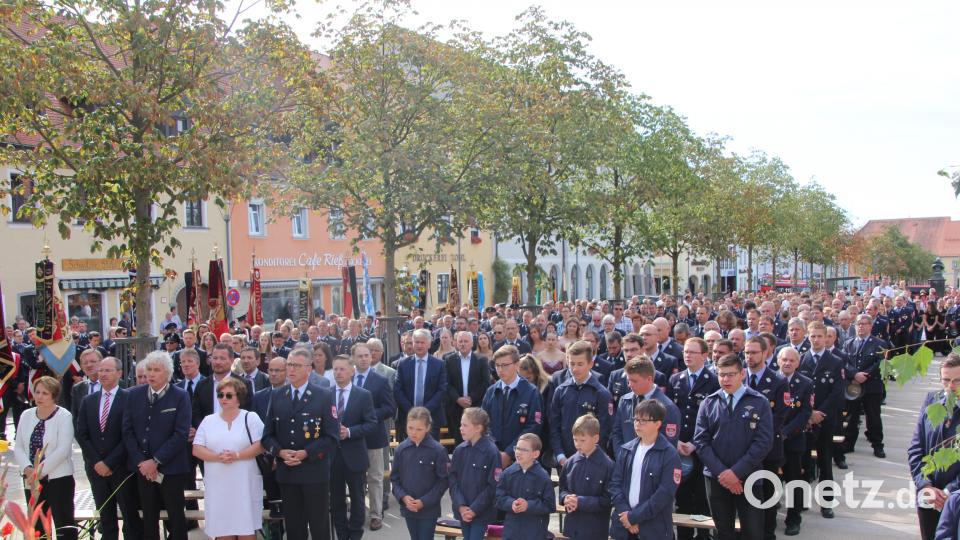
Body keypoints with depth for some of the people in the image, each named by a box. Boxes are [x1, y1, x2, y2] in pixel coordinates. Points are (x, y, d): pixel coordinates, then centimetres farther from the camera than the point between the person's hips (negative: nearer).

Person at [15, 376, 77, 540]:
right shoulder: (26, 415, 8)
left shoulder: (64, 416, -7)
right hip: (32, 482, 5)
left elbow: (63, 450, -15)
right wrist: (27, 469, -11)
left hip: (58, 478, -5)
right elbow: (18, 448, 5)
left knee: (65, 526, -6)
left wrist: (40, 471, -18)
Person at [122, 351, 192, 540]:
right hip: (143, 467, 3)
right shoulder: (134, 394, 4)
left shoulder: (180, 396, -7)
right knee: (149, 517, 11)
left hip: (171, 468, -3)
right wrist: (141, 461, -8)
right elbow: (127, 430, 2)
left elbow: (181, 434, -13)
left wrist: (156, 461, -16)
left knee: (176, 516, 7)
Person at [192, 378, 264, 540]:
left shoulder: (251, 418, 3)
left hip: (244, 484, -2)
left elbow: (260, 446, -6)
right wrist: (218, 457, -14)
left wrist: (237, 456, -18)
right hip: (218, 485, 3)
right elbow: (197, 449, 2)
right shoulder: (208, 421, 10)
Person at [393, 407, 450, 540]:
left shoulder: (438, 450, -13)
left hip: (429, 508, -4)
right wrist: (403, 497, -12)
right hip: (408, 507, 4)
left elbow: (443, 480, -10)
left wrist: (424, 502, -15)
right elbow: (395, 478, 4)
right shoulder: (401, 449, -3)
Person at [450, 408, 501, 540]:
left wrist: (474, 509, -14)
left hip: (481, 512, -5)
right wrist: (461, 506, -10)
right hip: (462, 510, 5)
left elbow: (493, 486, -13)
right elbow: (453, 480, 2)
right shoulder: (459, 450, 1)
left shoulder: (491, 452, -14)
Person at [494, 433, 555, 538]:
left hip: (535, 532, -3)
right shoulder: (508, 473, -1)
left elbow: (550, 505, -9)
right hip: (512, 529, 3)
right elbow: (499, 498, 2)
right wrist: (511, 503, -18)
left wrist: (529, 505, -21)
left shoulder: (543, 477, -11)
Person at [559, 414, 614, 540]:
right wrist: (566, 498, -11)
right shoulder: (571, 462, 2)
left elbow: (609, 500, -14)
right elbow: (562, 488, 13)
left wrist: (581, 502, -20)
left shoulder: (607, 465, -14)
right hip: (572, 526, 5)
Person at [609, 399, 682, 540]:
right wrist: (624, 512, -10)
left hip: (653, 529, -4)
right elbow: (615, 483, 4)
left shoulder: (669, 455, -8)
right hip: (623, 525, 4)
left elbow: (665, 493, -14)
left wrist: (634, 516, -14)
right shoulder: (625, 450, 7)